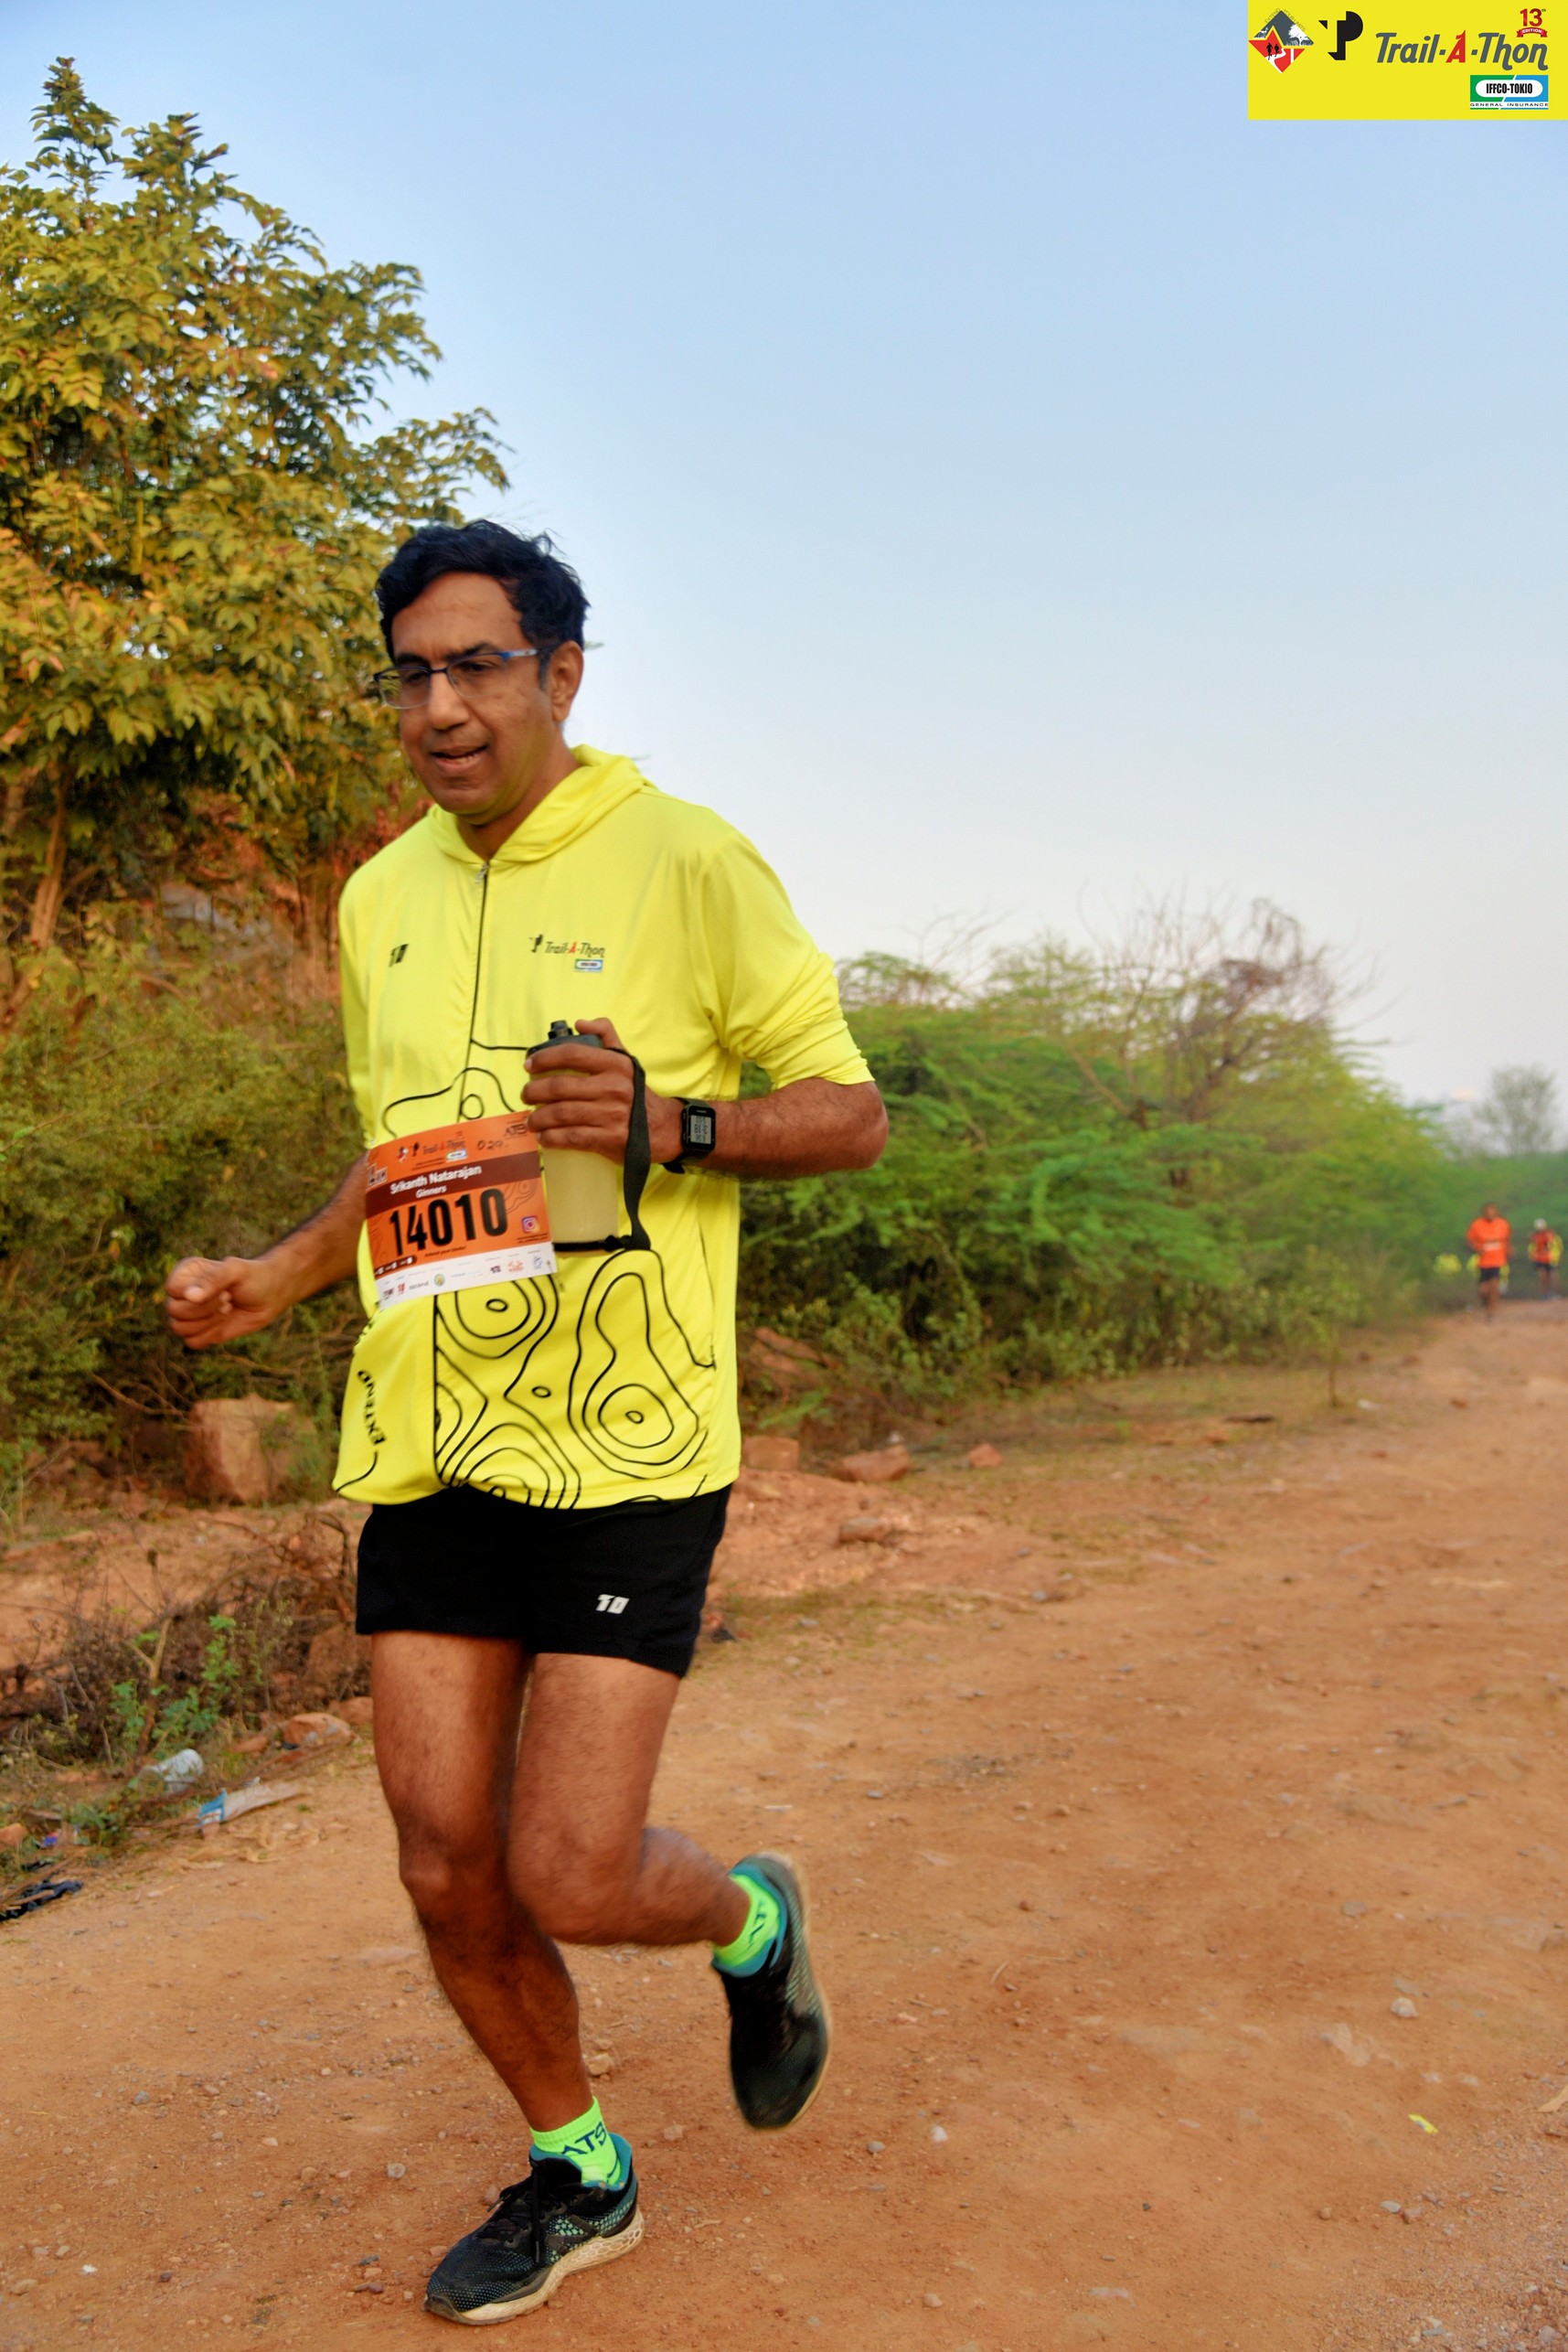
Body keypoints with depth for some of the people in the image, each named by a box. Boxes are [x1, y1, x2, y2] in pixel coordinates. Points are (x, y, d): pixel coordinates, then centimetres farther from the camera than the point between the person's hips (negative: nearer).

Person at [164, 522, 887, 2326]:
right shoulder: (378, 902, 13)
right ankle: (579, 2176, 36)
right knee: (447, 1871, 9)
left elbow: (851, 1111, -3)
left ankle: (752, 1921, 30)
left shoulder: (684, 862, -5)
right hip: (427, 1435, 6)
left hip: (626, 1442, -5)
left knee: (571, 1881, -7)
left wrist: (667, 1124, -20)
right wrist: (272, 1280, 7)